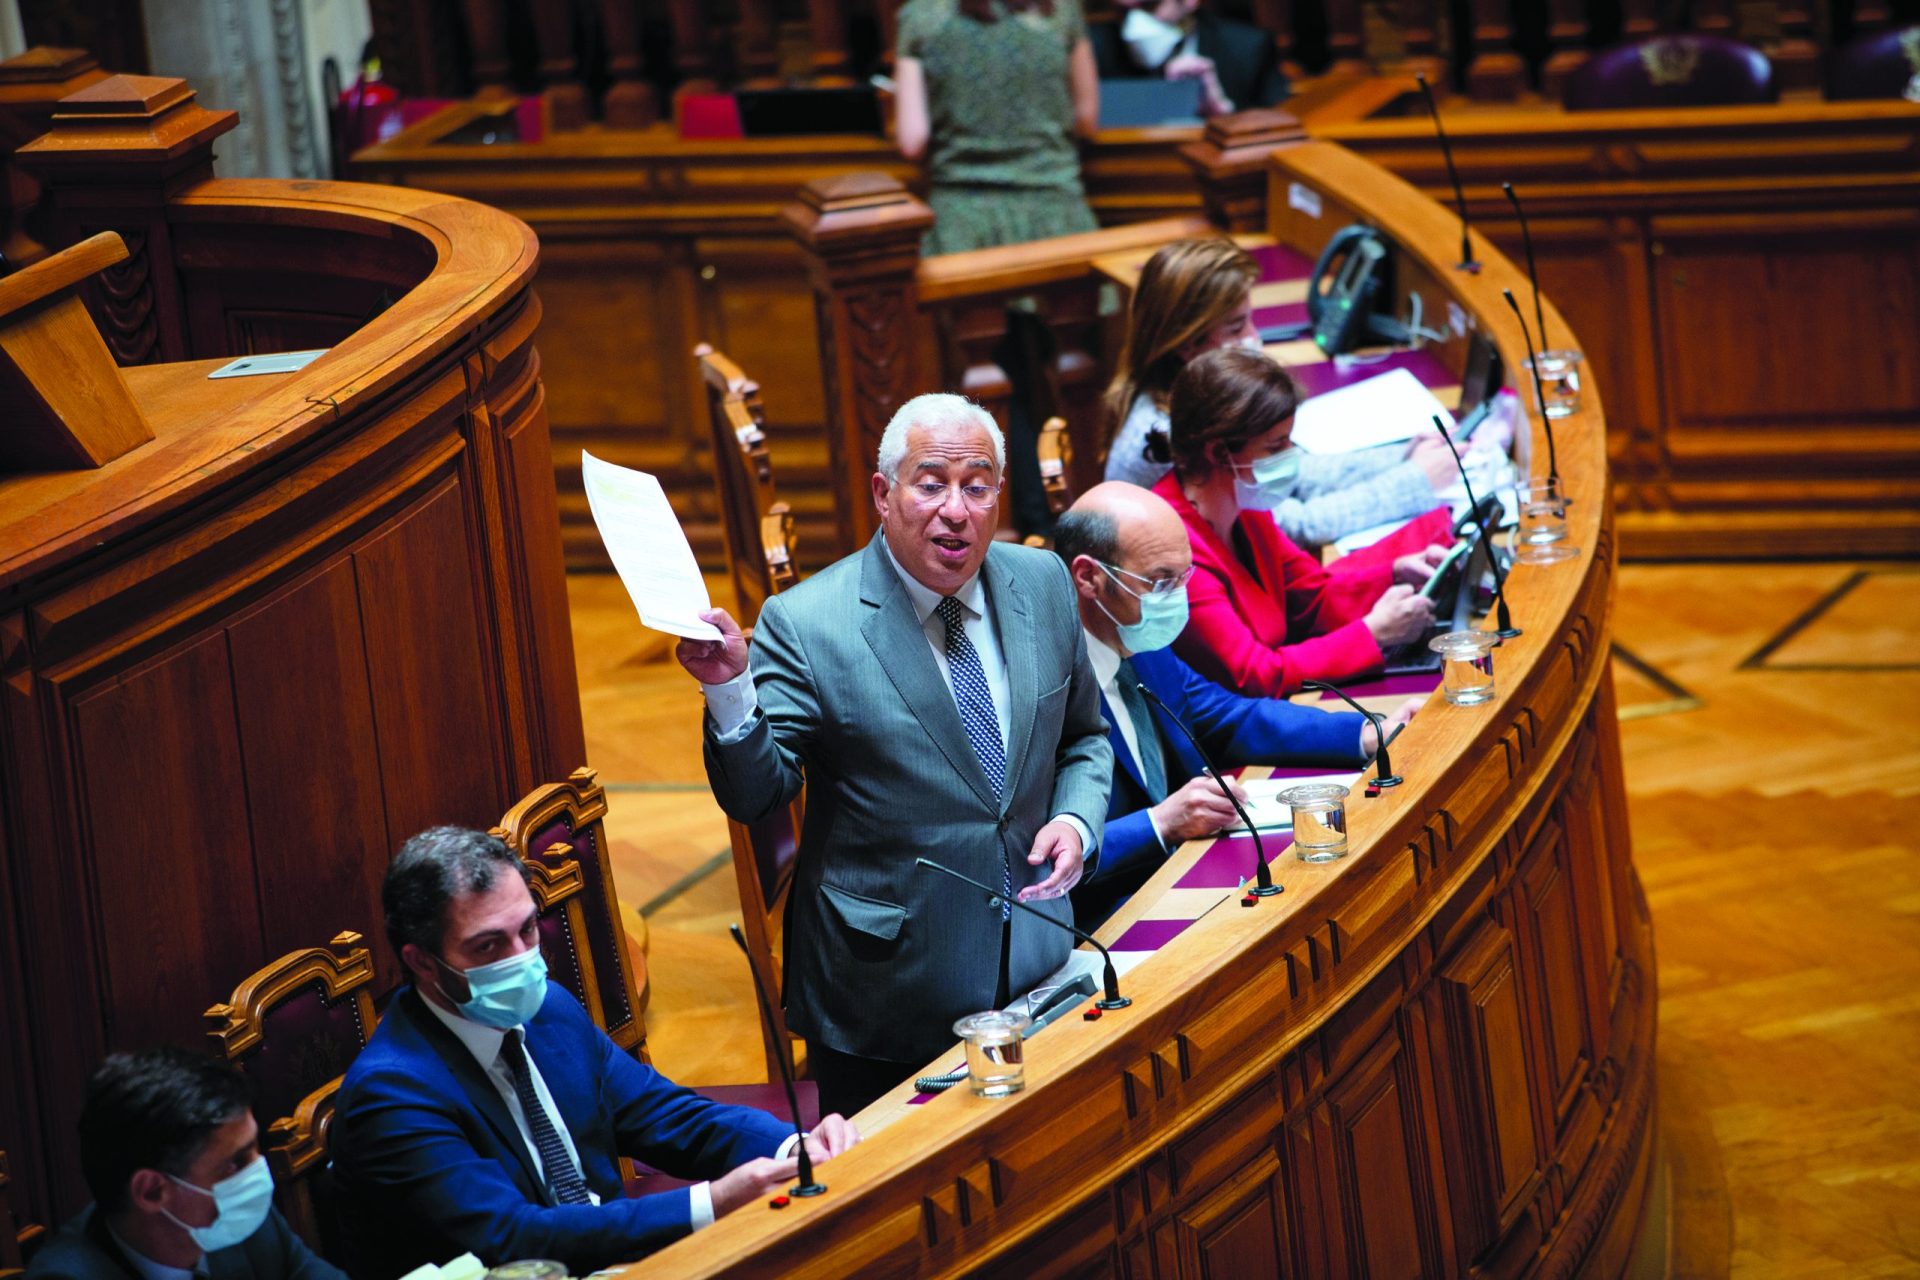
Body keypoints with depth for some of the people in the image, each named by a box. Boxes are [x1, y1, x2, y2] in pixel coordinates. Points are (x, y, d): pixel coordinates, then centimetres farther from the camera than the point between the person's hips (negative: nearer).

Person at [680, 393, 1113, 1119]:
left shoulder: (1041, 584, 2)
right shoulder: (806, 624, -13)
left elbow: (1083, 737, 15)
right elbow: (755, 798, -15)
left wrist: (1077, 821, -5)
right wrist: (730, 690, -33)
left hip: (1037, 970, 4)